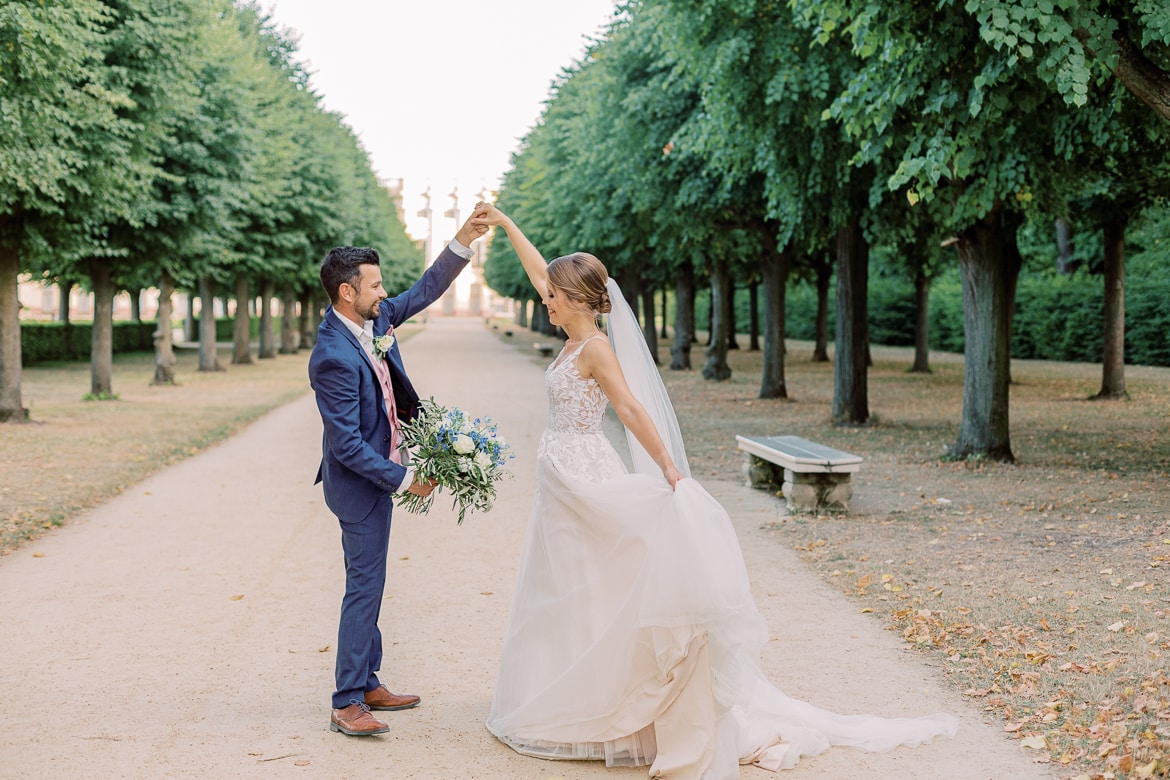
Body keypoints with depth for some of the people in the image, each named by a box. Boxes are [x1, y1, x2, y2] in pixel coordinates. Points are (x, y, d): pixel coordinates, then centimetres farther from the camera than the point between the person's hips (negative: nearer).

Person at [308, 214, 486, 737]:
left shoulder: (372, 319, -1)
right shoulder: (334, 356, -27)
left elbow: (423, 292, 12)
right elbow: (348, 444, -26)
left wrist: (463, 242, 2)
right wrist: (403, 479, -21)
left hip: (376, 472, 10)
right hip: (359, 483, -9)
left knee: (369, 585, 15)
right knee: (364, 587, -5)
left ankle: (367, 683, 26)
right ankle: (346, 704, 2)